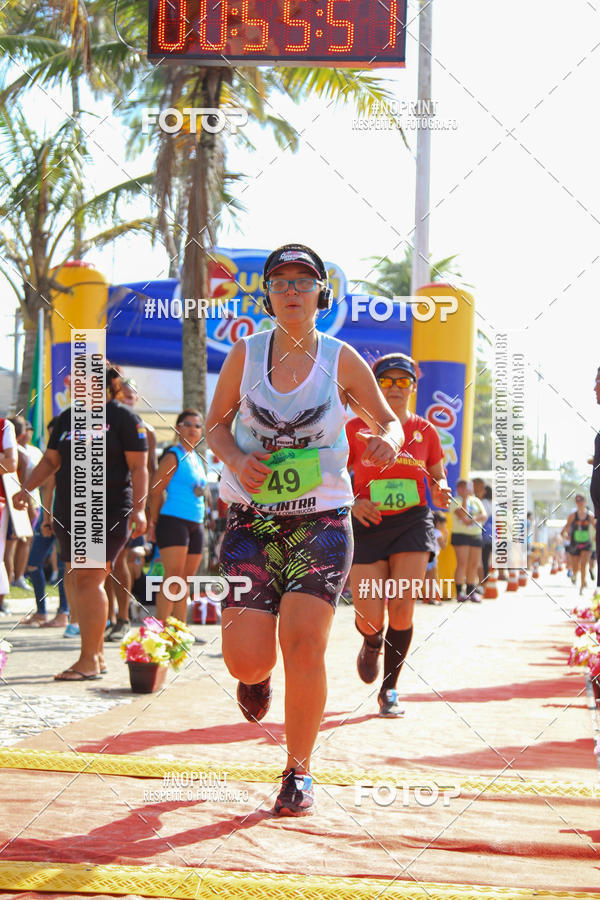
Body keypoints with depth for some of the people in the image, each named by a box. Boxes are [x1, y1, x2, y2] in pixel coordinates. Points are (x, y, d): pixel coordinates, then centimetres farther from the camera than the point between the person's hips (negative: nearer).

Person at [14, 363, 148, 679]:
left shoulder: (123, 418, -2)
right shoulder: (67, 418, 15)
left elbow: (138, 467, -6)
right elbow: (51, 460, 20)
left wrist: (139, 508, -15)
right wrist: (26, 489, 5)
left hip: (108, 512, -7)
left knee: (89, 581, -13)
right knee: (76, 584, 6)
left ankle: (89, 661, -12)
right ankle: (96, 655, 15)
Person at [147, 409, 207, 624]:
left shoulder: (196, 459, 19)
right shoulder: (173, 456, -5)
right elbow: (155, 491, -8)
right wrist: (154, 522, -6)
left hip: (195, 524, 8)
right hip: (173, 521, -8)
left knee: (186, 579, 8)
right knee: (173, 575, -15)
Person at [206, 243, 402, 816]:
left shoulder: (342, 360, -1)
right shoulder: (245, 354, 1)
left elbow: (386, 419, 10)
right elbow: (216, 424, 11)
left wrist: (387, 440, -14)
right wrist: (236, 460, -10)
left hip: (322, 521, -1)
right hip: (252, 518, 1)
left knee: (304, 643, -13)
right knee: (246, 659, -8)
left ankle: (298, 773, 4)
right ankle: (256, 677, 33)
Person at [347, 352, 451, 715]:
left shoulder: (425, 432, 7)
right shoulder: (356, 429, 2)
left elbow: (438, 477, 18)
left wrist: (441, 492, -5)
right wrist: (353, 503, -14)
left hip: (412, 523, 1)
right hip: (368, 525, -1)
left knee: (402, 609, -11)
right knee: (371, 619, -8)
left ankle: (389, 690, 6)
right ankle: (372, 642, 33)